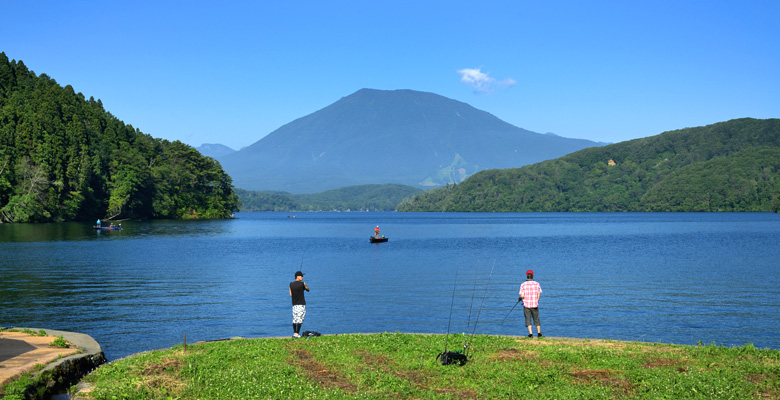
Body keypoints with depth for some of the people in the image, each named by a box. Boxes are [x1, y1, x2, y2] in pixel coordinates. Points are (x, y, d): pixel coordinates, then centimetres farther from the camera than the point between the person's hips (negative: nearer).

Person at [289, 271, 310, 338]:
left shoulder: (291, 284, 4)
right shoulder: (302, 283, -7)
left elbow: (290, 294, 9)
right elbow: (308, 290, 11)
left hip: (294, 304, 5)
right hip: (301, 304, -5)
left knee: (294, 319, 11)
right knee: (300, 319, -5)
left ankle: (294, 333, 14)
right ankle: (297, 333, -10)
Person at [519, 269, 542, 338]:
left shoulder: (523, 285, -7)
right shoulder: (537, 284, -1)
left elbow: (522, 296, -9)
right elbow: (538, 295, 3)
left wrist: (519, 298, 14)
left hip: (526, 305, -1)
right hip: (535, 304, 1)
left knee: (528, 319, 5)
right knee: (536, 319, 14)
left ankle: (530, 333, -2)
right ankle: (539, 333, 14)